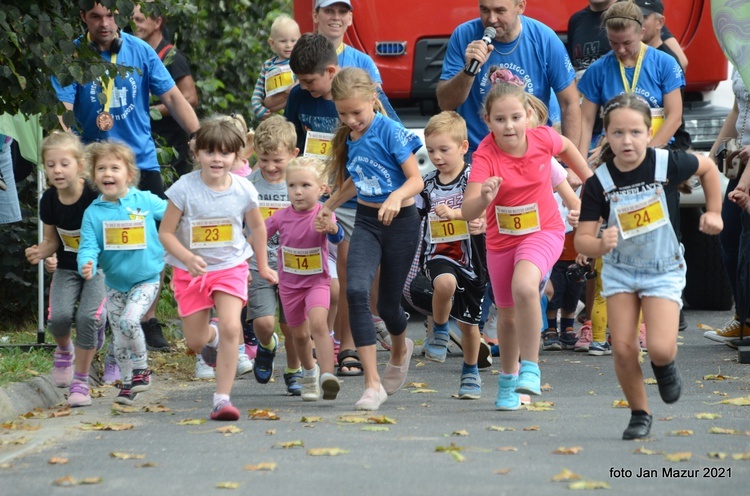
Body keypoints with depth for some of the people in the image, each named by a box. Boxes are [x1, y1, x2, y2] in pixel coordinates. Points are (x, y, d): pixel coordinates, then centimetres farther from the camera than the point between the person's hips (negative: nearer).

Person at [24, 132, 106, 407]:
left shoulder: (95, 197, -21)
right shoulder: (49, 201, -8)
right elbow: (52, 240, 5)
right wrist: (40, 252, -17)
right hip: (67, 268, 3)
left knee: (87, 316, -22)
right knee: (59, 315, -19)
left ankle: (80, 382, -6)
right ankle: (64, 350, 17)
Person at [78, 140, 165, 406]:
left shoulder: (147, 201, -11)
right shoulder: (93, 213, -9)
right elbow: (88, 246, -16)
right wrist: (87, 265, -36)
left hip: (146, 279, -3)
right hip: (115, 283, 3)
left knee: (130, 320, -24)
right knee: (119, 338, 9)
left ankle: (141, 370, -3)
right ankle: (128, 383, 27)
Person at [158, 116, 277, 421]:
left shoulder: (243, 191, -9)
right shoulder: (185, 189, -16)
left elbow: (257, 227, 10)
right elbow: (165, 233, -10)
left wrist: (263, 266, 19)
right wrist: (188, 258, -27)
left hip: (230, 267, 0)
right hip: (191, 270, 0)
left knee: (231, 327, -21)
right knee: (195, 343, 6)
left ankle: (222, 398, -16)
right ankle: (211, 335, 45)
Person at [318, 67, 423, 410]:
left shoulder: (390, 132, -14)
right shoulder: (350, 138, 4)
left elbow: (416, 180, -18)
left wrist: (396, 196, -37)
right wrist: (330, 205, 28)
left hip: (400, 221, -4)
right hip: (366, 221, 4)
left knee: (387, 303, 7)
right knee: (356, 291, -20)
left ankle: (400, 350, 47)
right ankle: (372, 384, -19)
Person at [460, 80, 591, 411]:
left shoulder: (543, 138, -18)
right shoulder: (485, 156, -24)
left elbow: (567, 147, 9)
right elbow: (467, 212, -34)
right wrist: (484, 198, -55)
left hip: (544, 231, -1)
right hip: (501, 239, 1)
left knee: (524, 286, -31)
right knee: (507, 314, 16)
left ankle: (530, 368, -17)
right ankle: (508, 378, 43)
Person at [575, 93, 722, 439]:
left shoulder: (666, 164, -18)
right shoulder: (599, 183, -18)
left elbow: (707, 167, 4)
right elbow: (582, 239, -16)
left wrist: (713, 211, 4)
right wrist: (600, 245, -37)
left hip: (663, 271, -1)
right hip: (620, 271, 1)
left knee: (660, 348, -17)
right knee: (623, 349, -7)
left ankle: (665, 365, 21)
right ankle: (639, 415, 16)